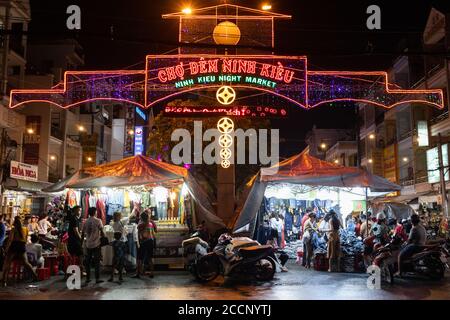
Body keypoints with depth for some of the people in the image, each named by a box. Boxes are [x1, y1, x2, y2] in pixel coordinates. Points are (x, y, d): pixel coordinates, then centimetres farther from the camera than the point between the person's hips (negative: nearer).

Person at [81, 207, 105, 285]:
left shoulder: (85, 222, 5)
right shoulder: (98, 221, -8)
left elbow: (83, 233, 8)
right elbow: (102, 232, -8)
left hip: (88, 244, 4)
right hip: (96, 244, -4)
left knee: (87, 261, 11)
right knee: (96, 261, 1)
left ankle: (87, 278, 14)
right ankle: (97, 278, 3)